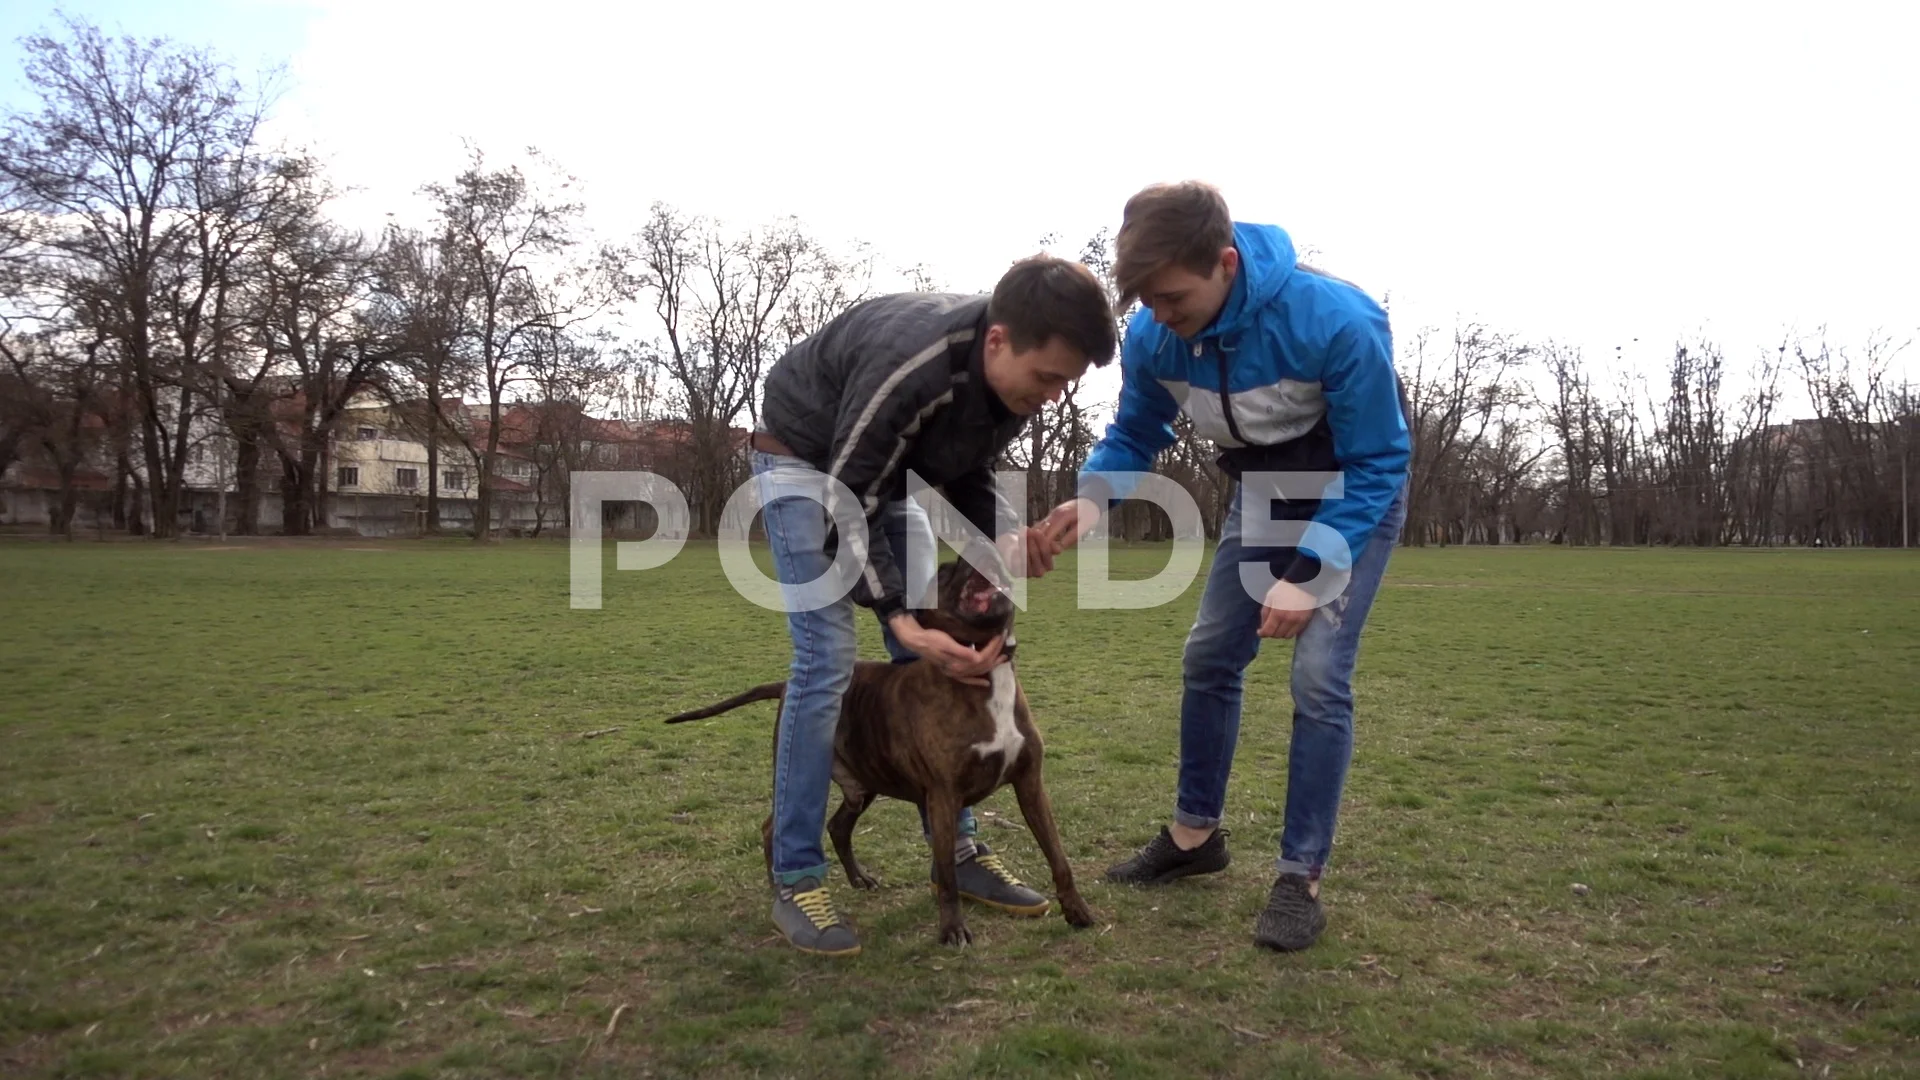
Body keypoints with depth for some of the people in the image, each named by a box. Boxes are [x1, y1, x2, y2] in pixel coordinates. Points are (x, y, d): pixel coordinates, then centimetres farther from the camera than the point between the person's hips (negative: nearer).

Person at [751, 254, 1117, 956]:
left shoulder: (1016, 378, -17)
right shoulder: (912, 368, -40)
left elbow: (967, 474, -1)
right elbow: (846, 502, -33)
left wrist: (1006, 537, -20)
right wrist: (899, 619, -39)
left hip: (891, 470, 7)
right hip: (806, 463, -7)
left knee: (935, 656, 2)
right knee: (827, 659, -16)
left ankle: (958, 850, 12)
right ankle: (795, 881, -6)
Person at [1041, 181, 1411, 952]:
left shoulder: (1337, 322, -35)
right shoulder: (1152, 335, -21)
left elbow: (1377, 464, -25)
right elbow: (1135, 431, -2)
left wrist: (1310, 574, -32)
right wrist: (1092, 498, -23)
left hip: (1354, 497, -5)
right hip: (1261, 494, 5)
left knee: (1319, 677, -14)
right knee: (1208, 659, 6)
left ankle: (1301, 876, -1)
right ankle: (1196, 833, 23)